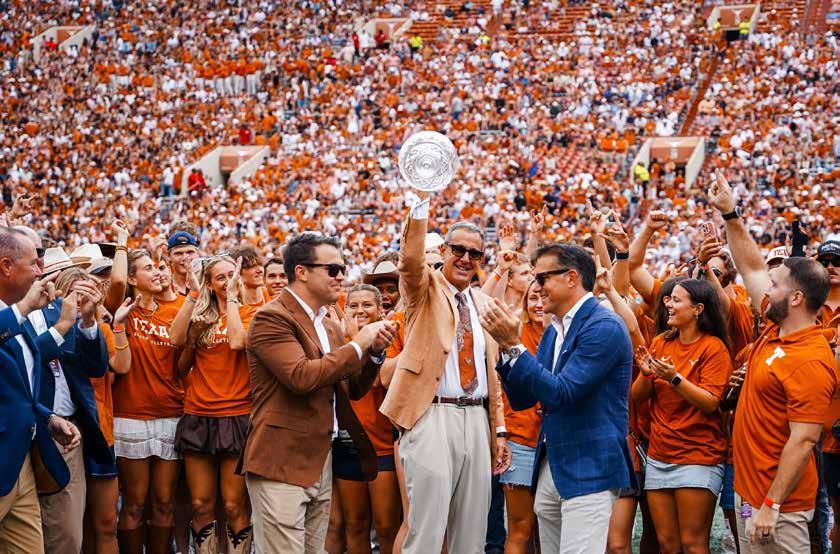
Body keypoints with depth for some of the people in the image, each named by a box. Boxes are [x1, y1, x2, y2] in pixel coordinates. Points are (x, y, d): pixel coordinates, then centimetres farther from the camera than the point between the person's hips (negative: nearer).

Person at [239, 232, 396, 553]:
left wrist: (375, 352, 3)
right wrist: (358, 344, -14)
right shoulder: (272, 318, -10)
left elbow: (352, 390, 21)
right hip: (281, 465, -8)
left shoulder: (330, 326, 18)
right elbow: (302, 376, -23)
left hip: (321, 463, 9)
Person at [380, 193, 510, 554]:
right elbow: (410, 257, -20)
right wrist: (421, 202, -31)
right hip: (433, 415, -6)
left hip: (477, 419, 6)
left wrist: (498, 430, 14)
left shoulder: (483, 304, 17)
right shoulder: (425, 289, 3)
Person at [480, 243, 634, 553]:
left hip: (589, 471, -9)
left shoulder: (603, 327, -13)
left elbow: (562, 393, -20)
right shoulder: (553, 331, 15)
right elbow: (521, 400, 13)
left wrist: (514, 345, -18)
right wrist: (505, 344, -1)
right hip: (550, 469, 9)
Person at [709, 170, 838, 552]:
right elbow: (752, 268, 19)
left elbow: (803, 441, -24)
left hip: (776, 502, -10)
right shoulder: (776, 329, 6)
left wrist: (771, 506, -25)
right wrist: (730, 214, 17)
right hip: (747, 489, 10)